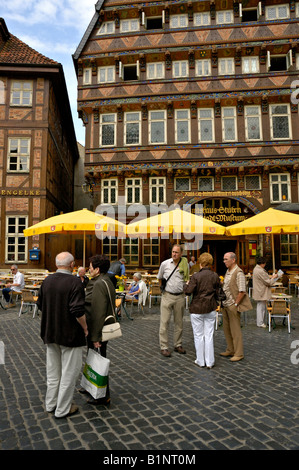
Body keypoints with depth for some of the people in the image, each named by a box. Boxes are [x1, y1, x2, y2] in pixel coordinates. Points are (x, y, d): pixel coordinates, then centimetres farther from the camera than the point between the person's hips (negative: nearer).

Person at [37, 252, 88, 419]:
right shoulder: (74, 282, -21)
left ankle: (51, 404, 35)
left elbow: (40, 304, 10)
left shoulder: (47, 280, 0)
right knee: (69, 372, 8)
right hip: (70, 335, -7)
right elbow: (78, 311, -26)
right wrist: (85, 328, -11)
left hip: (50, 333, 7)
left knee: (53, 370, 21)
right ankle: (63, 409, 18)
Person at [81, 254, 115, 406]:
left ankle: (103, 396, 17)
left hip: (98, 330, -10)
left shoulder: (99, 284, -23)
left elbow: (98, 313, -25)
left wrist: (95, 337, -23)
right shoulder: (106, 281, 10)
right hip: (104, 329, 10)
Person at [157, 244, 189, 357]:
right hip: (167, 296, -2)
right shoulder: (164, 264, -3)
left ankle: (178, 345, 25)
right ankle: (164, 347, 6)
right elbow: (159, 278, 13)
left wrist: (184, 290, 7)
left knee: (179, 322, 11)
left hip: (180, 297, 2)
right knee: (164, 322, -3)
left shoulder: (185, 265, 0)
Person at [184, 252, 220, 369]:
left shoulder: (196, 276, -15)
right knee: (209, 335, 10)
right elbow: (217, 292, 8)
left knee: (199, 335, 9)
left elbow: (188, 291, -17)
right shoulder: (215, 276, -1)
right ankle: (210, 362, 15)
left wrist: (186, 285, 2)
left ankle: (200, 361, 18)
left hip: (197, 308, -3)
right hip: (211, 308, 4)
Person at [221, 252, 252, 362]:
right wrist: (223, 302, 12)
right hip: (225, 305, 9)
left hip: (233, 306, -9)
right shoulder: (227, 271, 12)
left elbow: (242, 291, -19)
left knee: (235, 330, 1)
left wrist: (235, 304, -15)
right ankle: (230, 350, 30)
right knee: (226, 329, 16)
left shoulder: (238, 273, -16)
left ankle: (239, 354, 12)